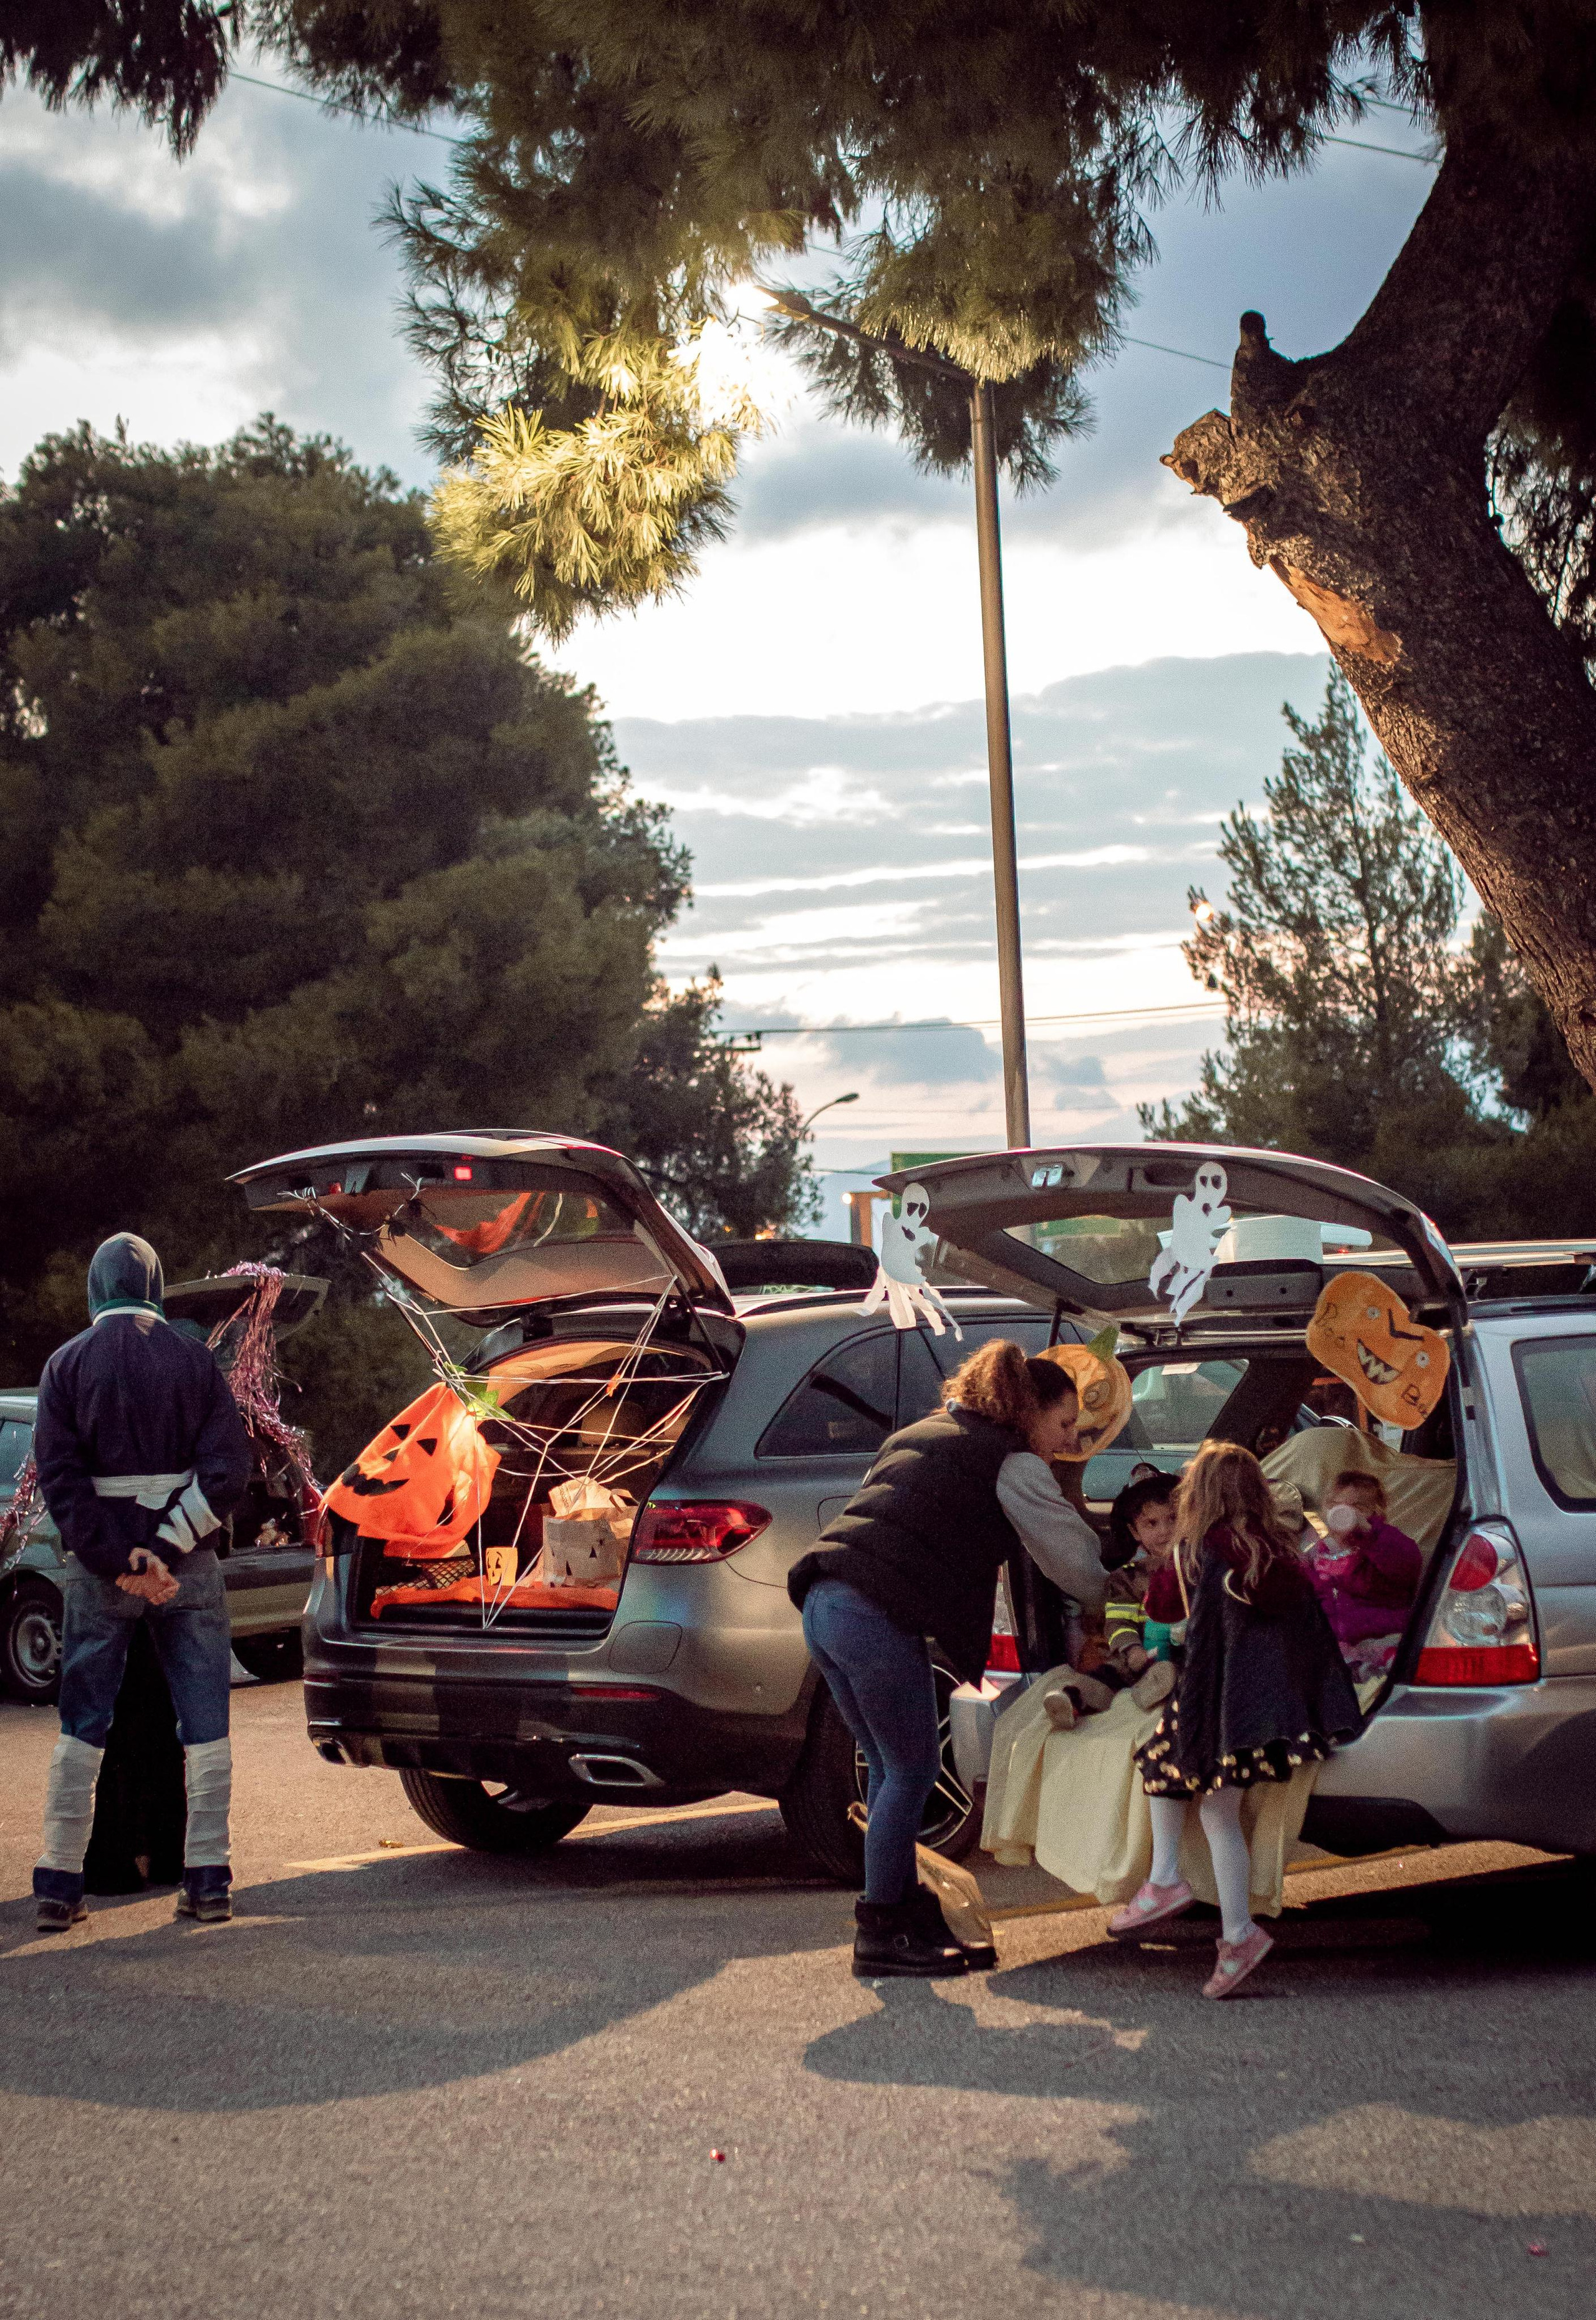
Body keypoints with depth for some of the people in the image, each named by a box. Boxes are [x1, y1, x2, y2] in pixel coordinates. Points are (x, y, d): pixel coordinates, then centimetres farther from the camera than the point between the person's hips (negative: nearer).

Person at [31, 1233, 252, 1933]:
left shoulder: (68, 1364, 0)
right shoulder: (193, 1360, 0)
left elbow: (58, 1475, -9)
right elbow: (228, 1469, -9)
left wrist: (118, 1560, -11)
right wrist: (161, 1550, -12)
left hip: (98, 1567, 0)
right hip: (188, 1565, 0)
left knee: (81, 1727, 8)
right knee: (204, 1724, 7)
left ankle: (59, 1885, 7)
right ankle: (207, 1882, 5)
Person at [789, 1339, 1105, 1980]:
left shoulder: (921, 1434, 27)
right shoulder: (1013, 1464, 3)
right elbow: (1077, 1560, 1)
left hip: (825, 1604, 9)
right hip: (879, 1615, -9)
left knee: (893, 1770, 16)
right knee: (913, 1772, 1)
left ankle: (903, 1913, 20)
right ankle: (882, 1935, 5)